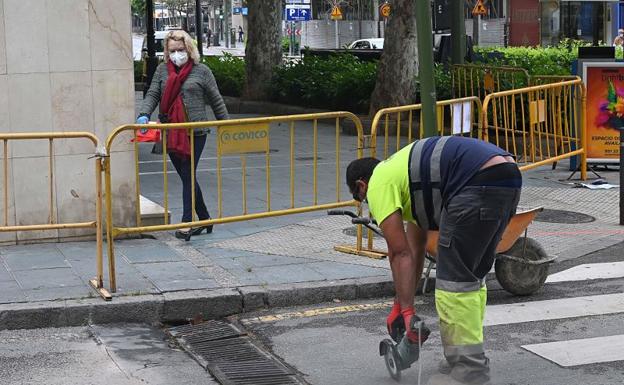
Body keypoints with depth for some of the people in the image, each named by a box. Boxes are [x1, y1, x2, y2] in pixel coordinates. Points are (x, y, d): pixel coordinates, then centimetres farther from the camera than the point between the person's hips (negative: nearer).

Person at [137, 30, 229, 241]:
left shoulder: (201, 71, 1)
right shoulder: (162, 70, 9)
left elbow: (216, 101, 5)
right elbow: (152, 95, 3)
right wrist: (144, 114, -16)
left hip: (195, 132, -4)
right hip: (170, 133, 4)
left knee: (188, 176, -9)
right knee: (187, 177, 11)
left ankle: (187, 223, -9)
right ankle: (204, 219, 23)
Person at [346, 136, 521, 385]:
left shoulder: (378, 184, 8)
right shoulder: (400, 171, 33)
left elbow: (400, 254, 2)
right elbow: (415, 250, 36)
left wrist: (406, 310, 6)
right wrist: (402, 306, 38)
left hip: (480, 183, -10)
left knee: (453, 279, 0)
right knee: (473, 277, 21)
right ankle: (470, 359, 27)